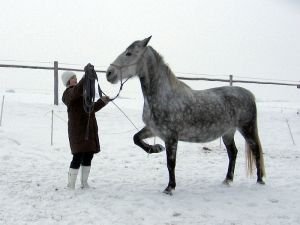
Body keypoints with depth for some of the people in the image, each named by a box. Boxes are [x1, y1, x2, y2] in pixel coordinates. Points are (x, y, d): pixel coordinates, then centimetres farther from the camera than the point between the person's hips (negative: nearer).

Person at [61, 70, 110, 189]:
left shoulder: (83, 93, 22)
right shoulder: (68, 93, -6)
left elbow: (91, 108, 27)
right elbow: (77, 90, -30)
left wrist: (102, 102, 13)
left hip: (89, 129, 8)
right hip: (78, 129, -8)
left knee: (88, 156, 11)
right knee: (78, 157, -10)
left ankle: (84, 183, 22)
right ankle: (70, 186, -4)